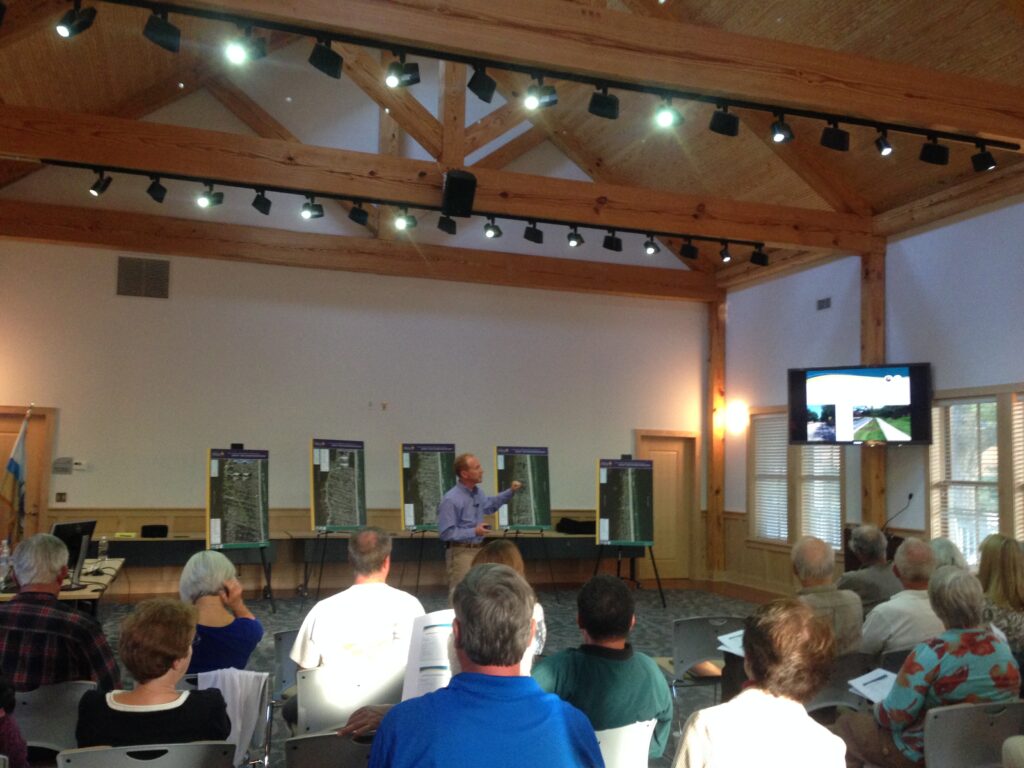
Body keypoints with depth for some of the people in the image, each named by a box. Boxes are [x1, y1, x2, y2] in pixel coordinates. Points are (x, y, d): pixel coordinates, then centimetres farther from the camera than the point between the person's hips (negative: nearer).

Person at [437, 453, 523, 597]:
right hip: (460, 552, -8)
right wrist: (474, 532, -21)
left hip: (479, 550, 8)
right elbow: (445, 533, -21)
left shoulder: (477, 493, 6)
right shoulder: (451, 499, -20)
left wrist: (510, 491, 16)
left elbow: (490, 505, 29)